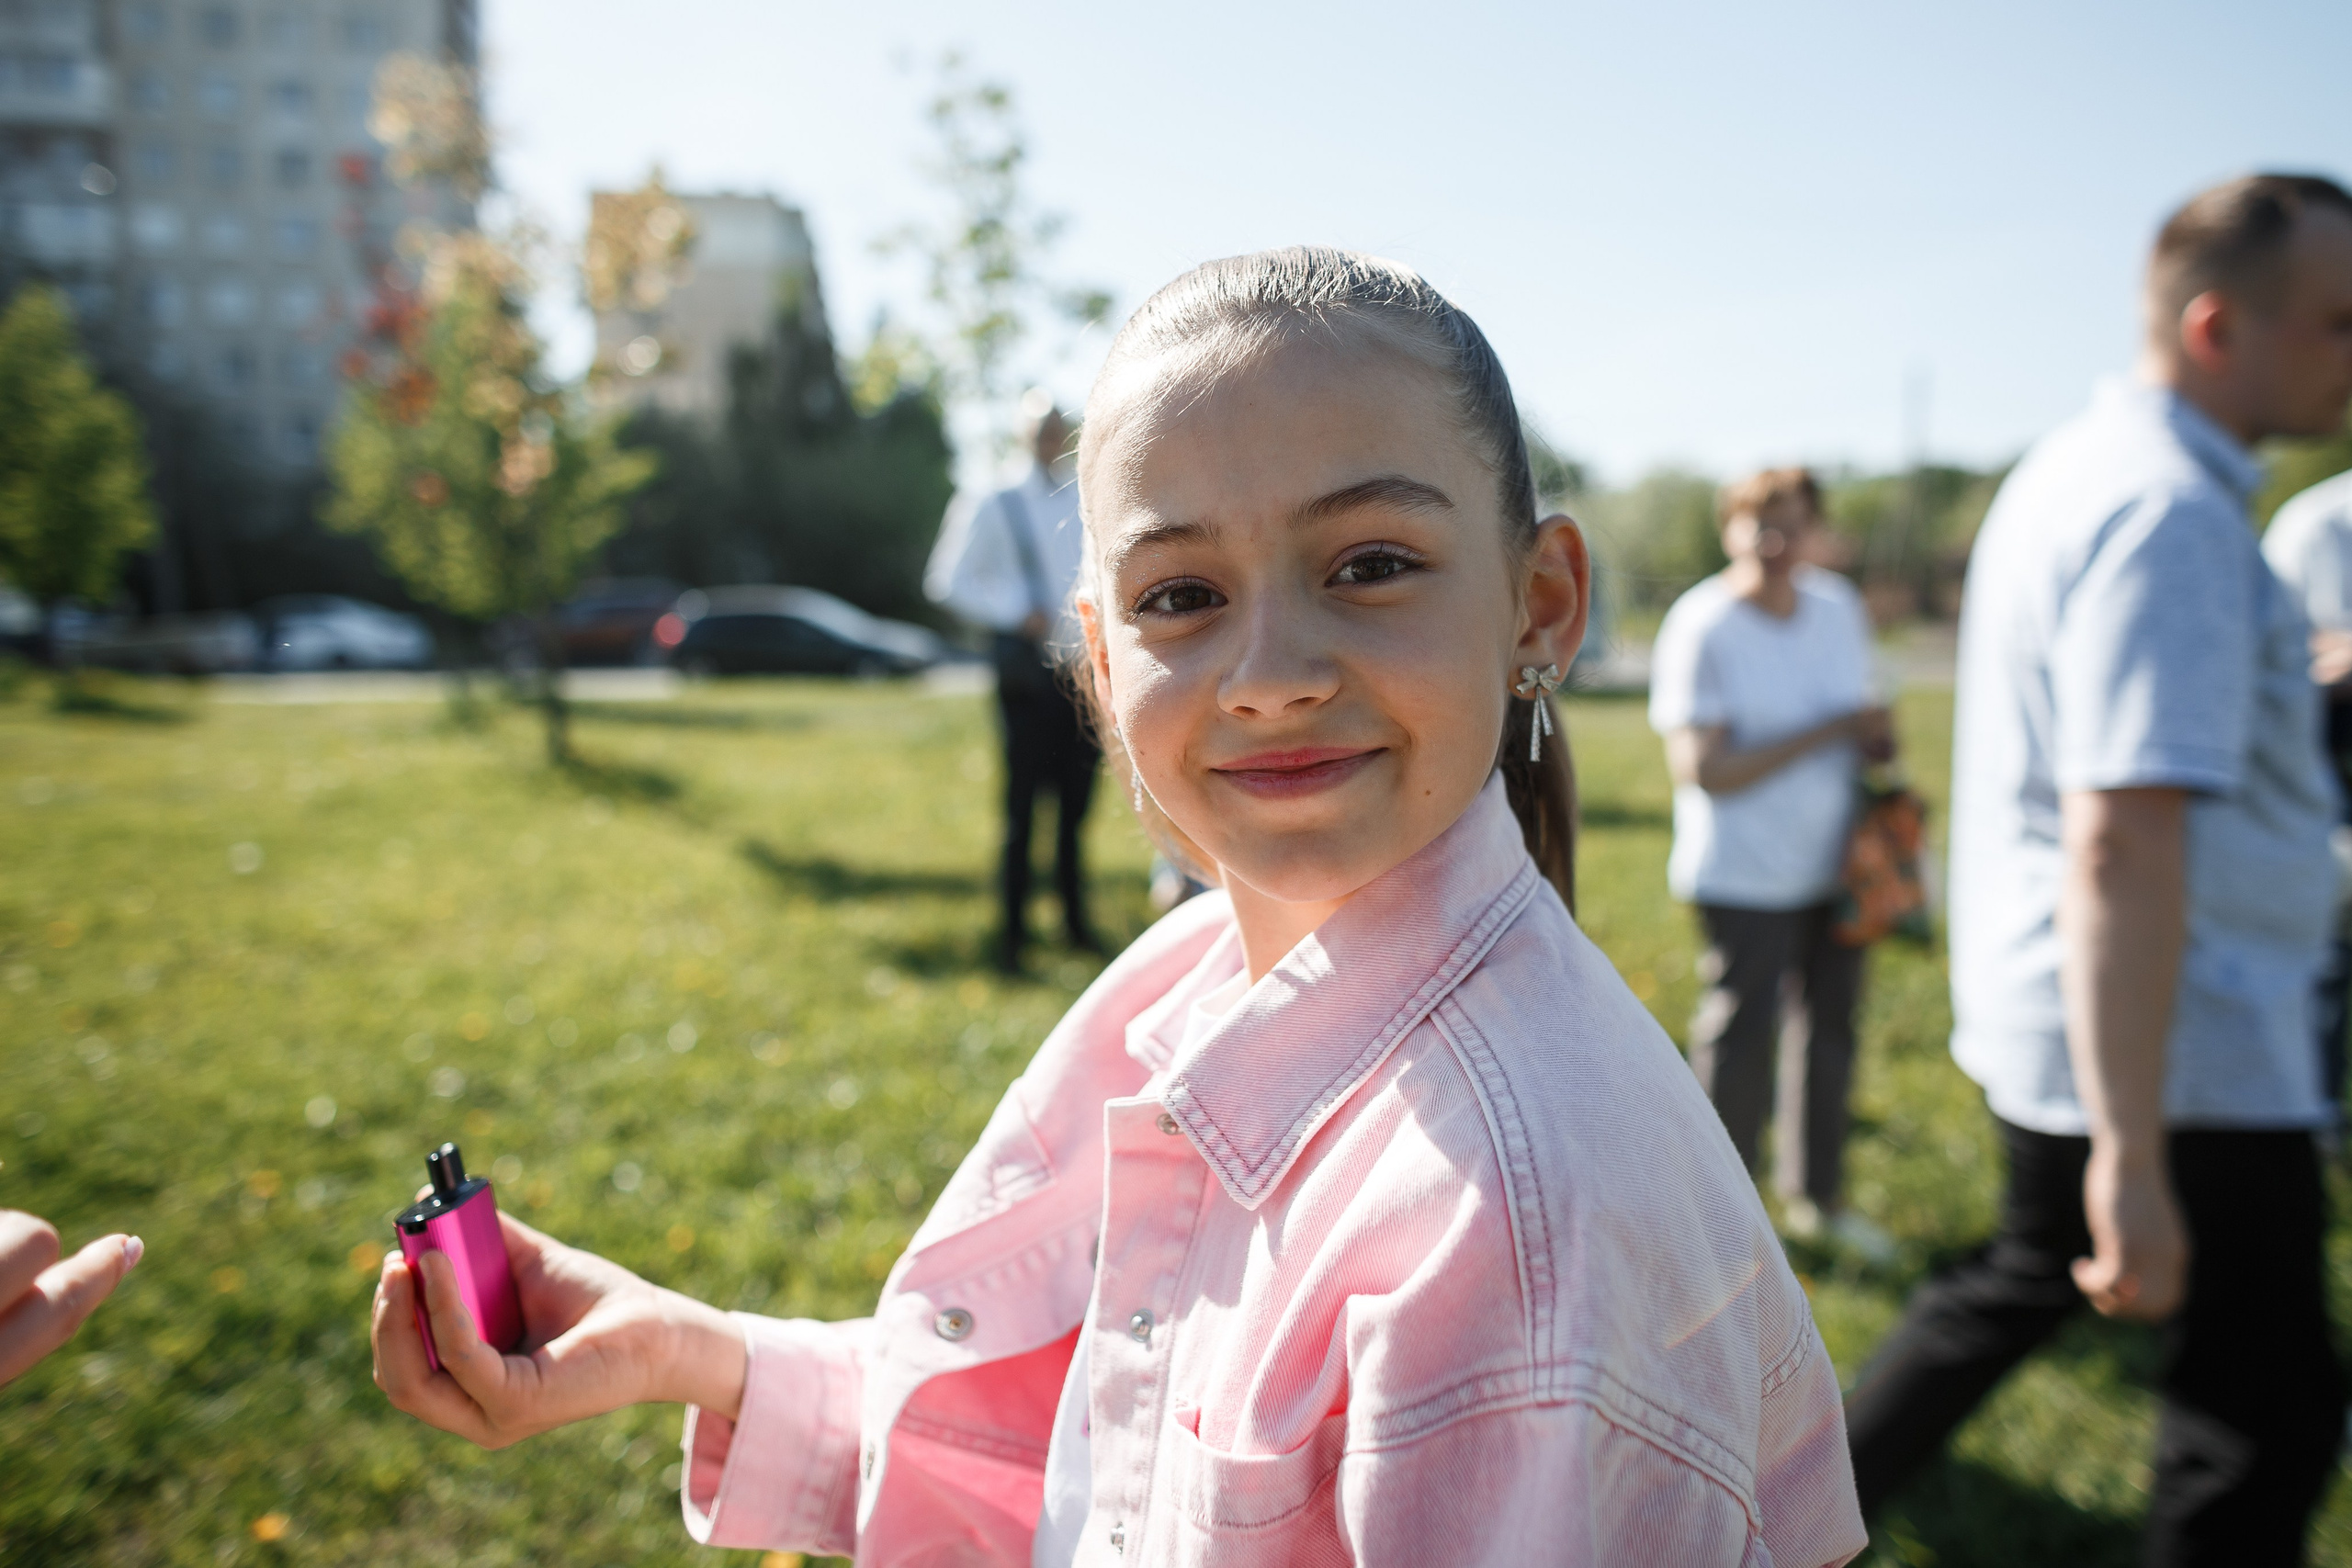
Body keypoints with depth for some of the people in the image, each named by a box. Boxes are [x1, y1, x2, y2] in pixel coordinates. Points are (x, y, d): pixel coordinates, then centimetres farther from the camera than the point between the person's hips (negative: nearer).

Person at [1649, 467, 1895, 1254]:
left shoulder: (1840, 606, 6)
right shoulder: (1701, 628, -15)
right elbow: (1705, 770, -20)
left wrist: (1878, 740, -2)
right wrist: (1831, 730, -19)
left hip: (1835, 866, 7)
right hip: (1744, 877, -6)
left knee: (1830, 1027, 15)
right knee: (1740, 1038, -1)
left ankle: (1817, 1195, 32)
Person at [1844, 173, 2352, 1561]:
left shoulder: (2077, 468, 11)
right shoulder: (2172, 514, -21)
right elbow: (2120, 841, -30)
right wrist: (2134, 1160, -31)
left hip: (2043, 1028, 10)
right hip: (2185, 1059, -10)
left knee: (2030, 1282, 26)